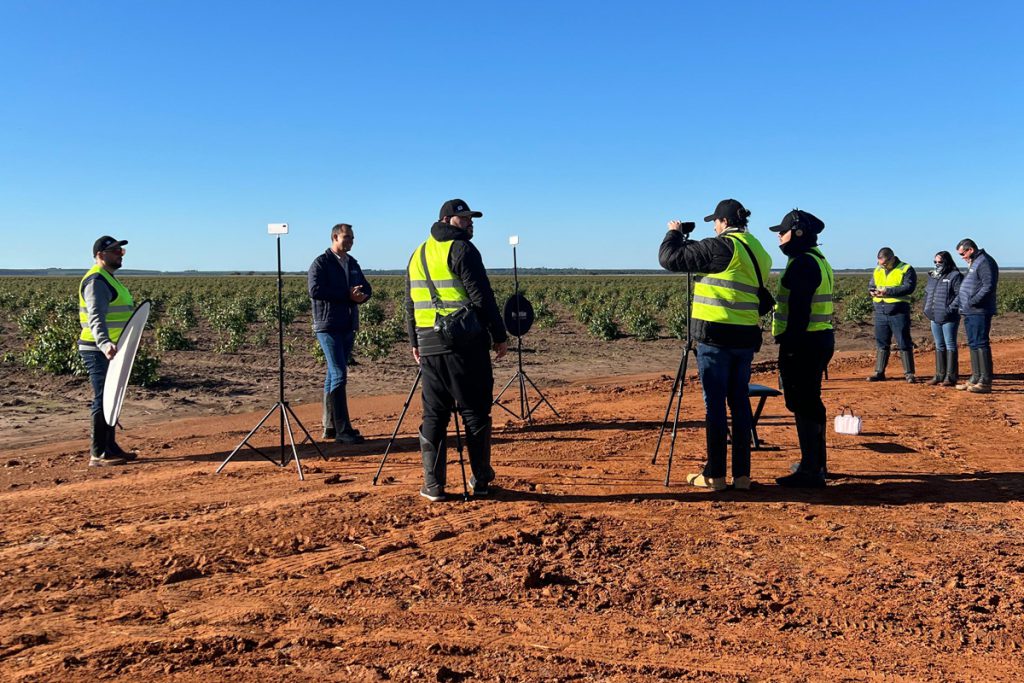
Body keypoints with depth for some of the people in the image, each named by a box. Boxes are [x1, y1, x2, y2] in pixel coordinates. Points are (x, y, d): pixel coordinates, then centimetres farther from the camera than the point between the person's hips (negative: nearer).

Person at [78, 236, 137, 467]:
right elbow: (96, 317, -29)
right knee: (103, 400, -9)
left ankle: (110, 447, 24)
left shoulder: (108, 279, 18)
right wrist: (104, 343, -43)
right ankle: (98, 454, -5)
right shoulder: (96, 281, -15)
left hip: (111, 351, 10)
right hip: (99, 351, -10)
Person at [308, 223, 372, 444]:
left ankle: (330, 426, 18)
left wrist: (361, 295, -4)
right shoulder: (321, 263, -6)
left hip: (348, 326, 8)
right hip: (328, 326, -8)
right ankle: (343, 430, -12)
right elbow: (315, 290, -18)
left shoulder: (352, 263, 18)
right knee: (339, 375, -12)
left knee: (334, 375, 12)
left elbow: (366, 288, 21)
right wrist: (347, 296, -17)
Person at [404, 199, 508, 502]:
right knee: (475, 413, 5)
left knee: (433, 415, 8)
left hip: (429, 345, 6)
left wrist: (415, 342, 25)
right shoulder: (462, 250, -7)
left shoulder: (418, 254, 16)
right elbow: (482, 298, -12)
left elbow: (410, 304, 19)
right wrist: (500, 336, -5)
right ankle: (480, 480, 14)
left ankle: (433, 485, 8)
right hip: (466, 344, -6)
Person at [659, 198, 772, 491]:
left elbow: (670, 259, -11)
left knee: (715, 404, -1)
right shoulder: (759, 251, 13)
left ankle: (715, 474, 5)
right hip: (745, 337, 7)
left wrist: (674, 233, 8)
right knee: (739, 402, 11)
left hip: (716, 336, -7)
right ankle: (742, 473, 15)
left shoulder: (722, 246, -11)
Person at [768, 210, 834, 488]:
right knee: (811, 403, 18)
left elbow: (799, 311, -21)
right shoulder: (819, 260, 17)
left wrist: (789, 344, -21)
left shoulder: (803, 263, -15)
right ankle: (817, 463, 29)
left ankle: (810, 472, -2)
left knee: (803, 405, -6)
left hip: (803, 342, -11)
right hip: (821, 339, 11)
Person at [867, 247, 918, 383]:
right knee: (881, 343, 10)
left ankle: (909, 373, 5)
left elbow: (909, 287, -16)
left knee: (904, 344, -1)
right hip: (880, 312, 5)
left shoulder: (906, 269, -4)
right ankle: (879, 373, 17)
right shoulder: (878, 270, 14)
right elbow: (870, 286, 18)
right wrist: (872, 291, -7)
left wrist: (888, 291, -23)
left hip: (898, 312, -5)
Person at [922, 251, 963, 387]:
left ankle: (951, 377, -1)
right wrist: (927, 308, 12)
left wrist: (951, 309, -20)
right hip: (935, 318, 8)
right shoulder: (933, 276, 16)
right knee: (939, 346, 12)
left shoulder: (955, 276, -7)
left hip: (949, 319, -8)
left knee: (950, 345, -3)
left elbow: (960, 295, -15)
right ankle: (940, 375, 19)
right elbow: (926, 293, 25)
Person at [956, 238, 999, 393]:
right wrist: (963, 306, 13)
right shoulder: (974, 263, 20)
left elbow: (989, 286, -22)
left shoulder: (984, 262, -11)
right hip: (970, 312, 11)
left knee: (981, 344, -10)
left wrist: (973, 301, -21)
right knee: (973, 345, 13)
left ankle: (985, 382, -10)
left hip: (979, 312, -11)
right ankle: (975, 379, 20)